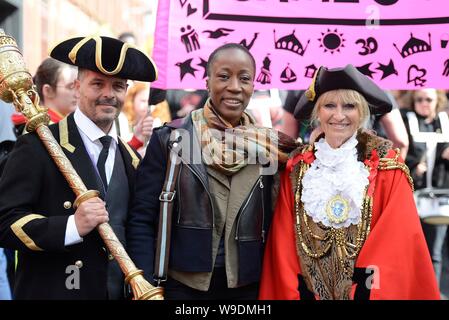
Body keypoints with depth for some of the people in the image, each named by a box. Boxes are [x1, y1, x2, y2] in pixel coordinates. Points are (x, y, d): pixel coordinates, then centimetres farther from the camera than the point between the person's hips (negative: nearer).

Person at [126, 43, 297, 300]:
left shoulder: (269, 146, 3)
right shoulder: (170, 139, -5)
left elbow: (271, 223, 9)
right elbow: (142, 220, -5)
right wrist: (145, 288, -12)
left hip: (247, 287, 2)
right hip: (182, 285, -2)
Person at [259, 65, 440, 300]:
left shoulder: (386, 164, -6)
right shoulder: (298, 166, 1)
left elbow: (401, 237, -12)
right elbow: (284, 238, 0)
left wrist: (372, 287, -20)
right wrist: (295, 291, -10)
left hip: (367, 288, -2)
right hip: (311, 290, 2)